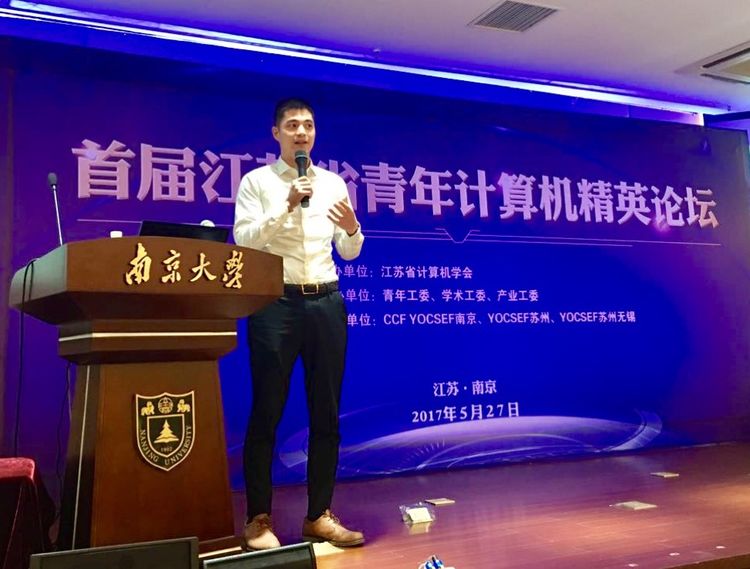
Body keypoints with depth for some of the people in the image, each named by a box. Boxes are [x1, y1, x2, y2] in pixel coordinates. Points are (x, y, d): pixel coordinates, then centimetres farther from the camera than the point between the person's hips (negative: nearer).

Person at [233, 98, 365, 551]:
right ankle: (259, 519, 9)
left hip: (326, 302, 4)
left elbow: (350, 253, 13)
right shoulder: (257, 181, 3)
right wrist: (287, 206, -20)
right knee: (267, 413, 0)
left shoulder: (334, 183, 13)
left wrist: (352, 228, -9)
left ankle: (319, 515, 18)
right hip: (277, 303, -4)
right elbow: (243, 240, -11)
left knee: (326, 412, 7)